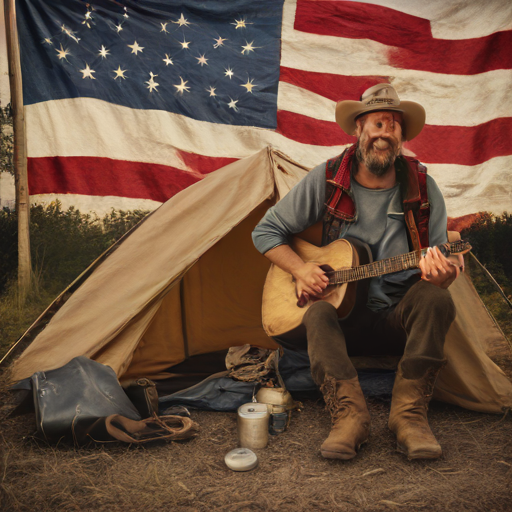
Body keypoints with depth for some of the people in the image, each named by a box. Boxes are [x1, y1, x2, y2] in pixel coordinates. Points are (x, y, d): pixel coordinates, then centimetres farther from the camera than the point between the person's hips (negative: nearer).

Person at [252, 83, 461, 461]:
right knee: (317, 314, -32)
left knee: (435, 298, -30)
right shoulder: (326, 180, -5)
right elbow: (266, 231, 3)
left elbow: (440, 266, -1)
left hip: (400, 319, 1)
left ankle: (409, 415, -23)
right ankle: (350, 416, -31)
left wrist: (439, 272, -27)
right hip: (344, 319, 0)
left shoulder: (422, 188, -3)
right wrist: (300, 269, -13)